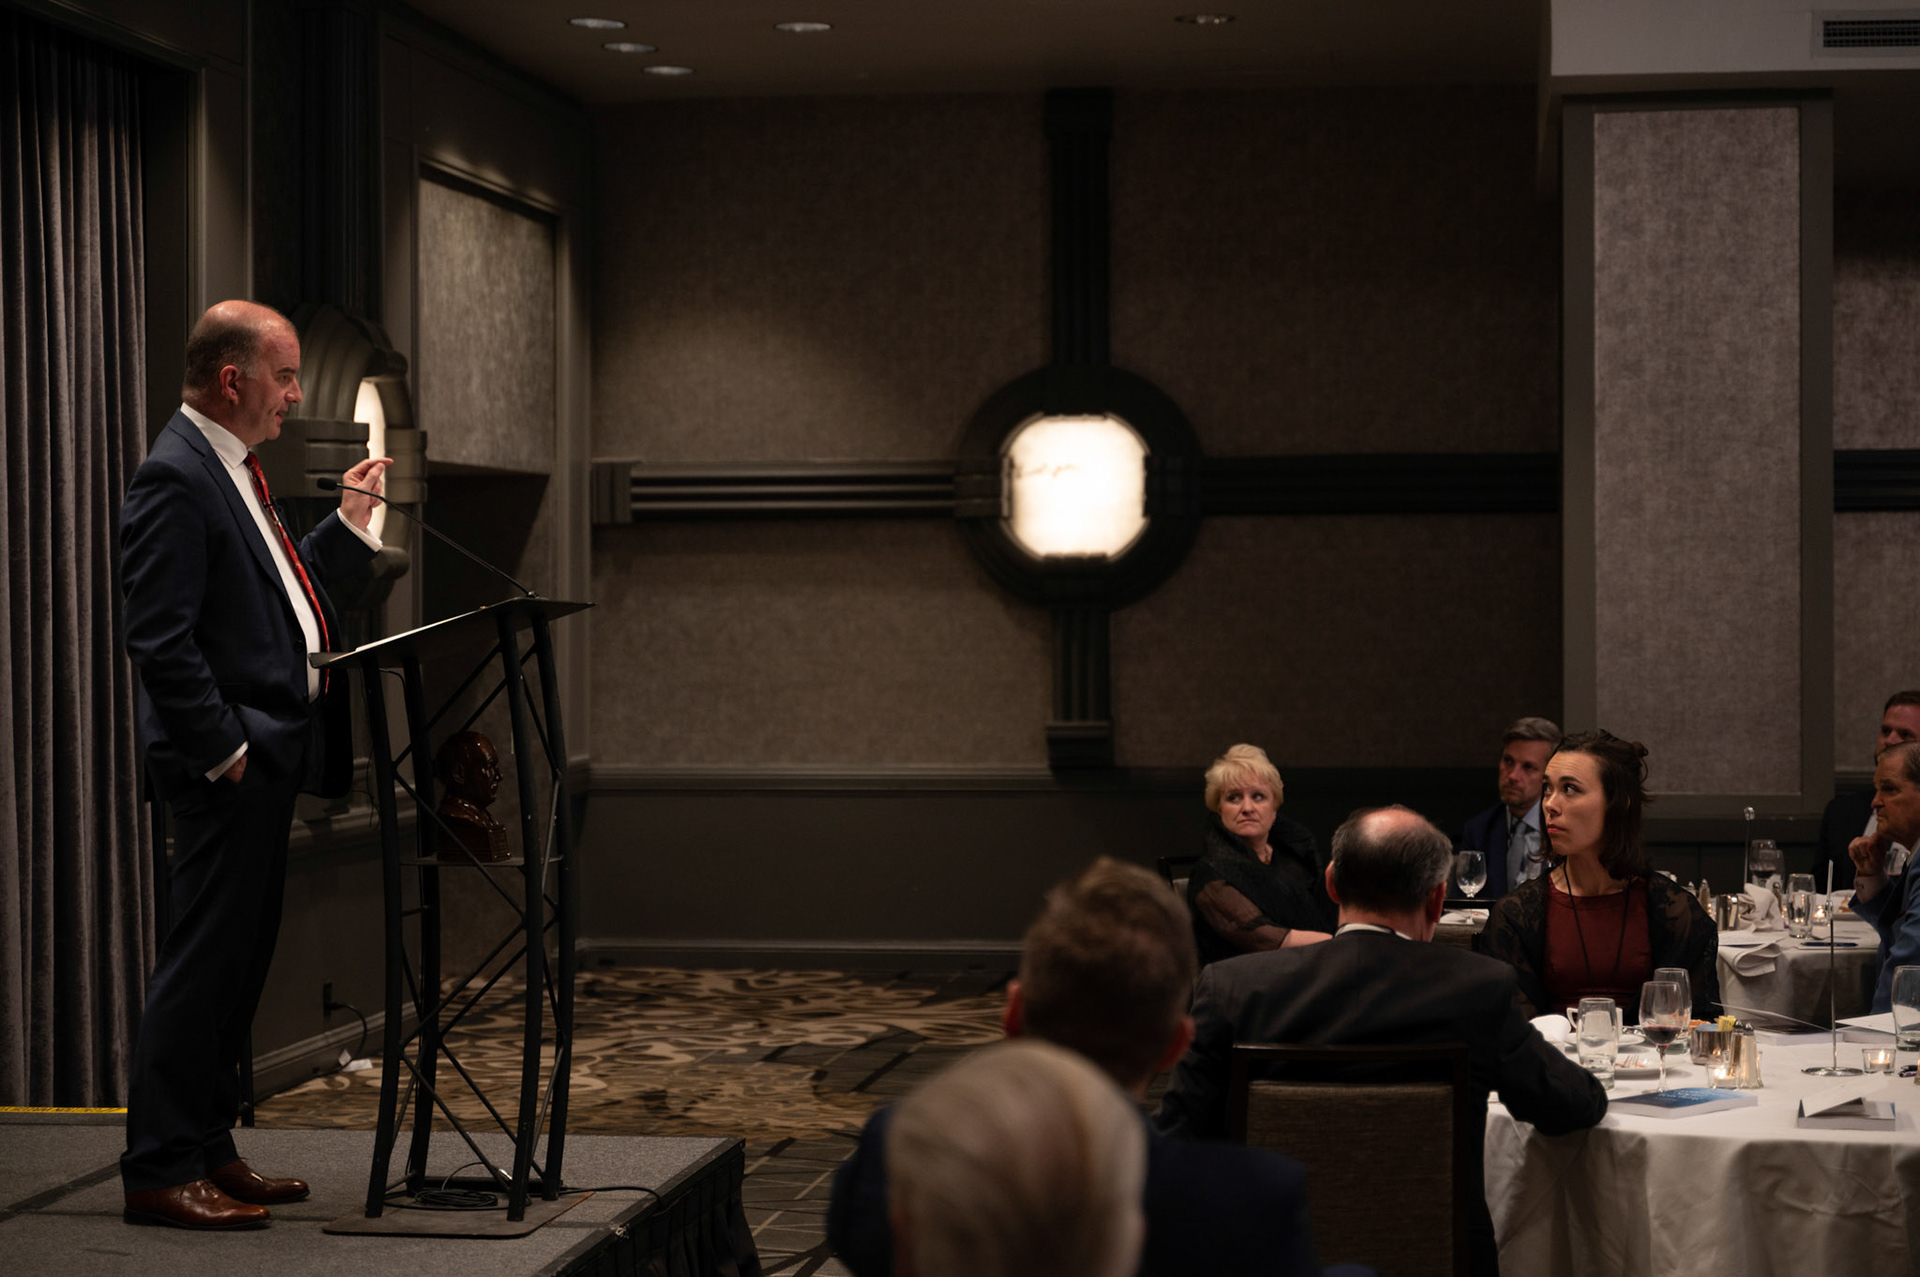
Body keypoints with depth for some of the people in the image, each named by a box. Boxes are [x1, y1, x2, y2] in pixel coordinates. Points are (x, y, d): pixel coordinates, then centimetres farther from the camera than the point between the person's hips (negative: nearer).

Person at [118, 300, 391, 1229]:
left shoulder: (230, 471, 17)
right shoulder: (175, 476, -15)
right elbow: (160, 636, -21)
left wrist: (349, 523, 20)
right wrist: (223, 749, -20)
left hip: (263, 761, 10)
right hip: (226, 766, -10)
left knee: (235, 962, 14)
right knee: (204, 961, -7)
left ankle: (208, 1153, 21)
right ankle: (160, 1171, -1)